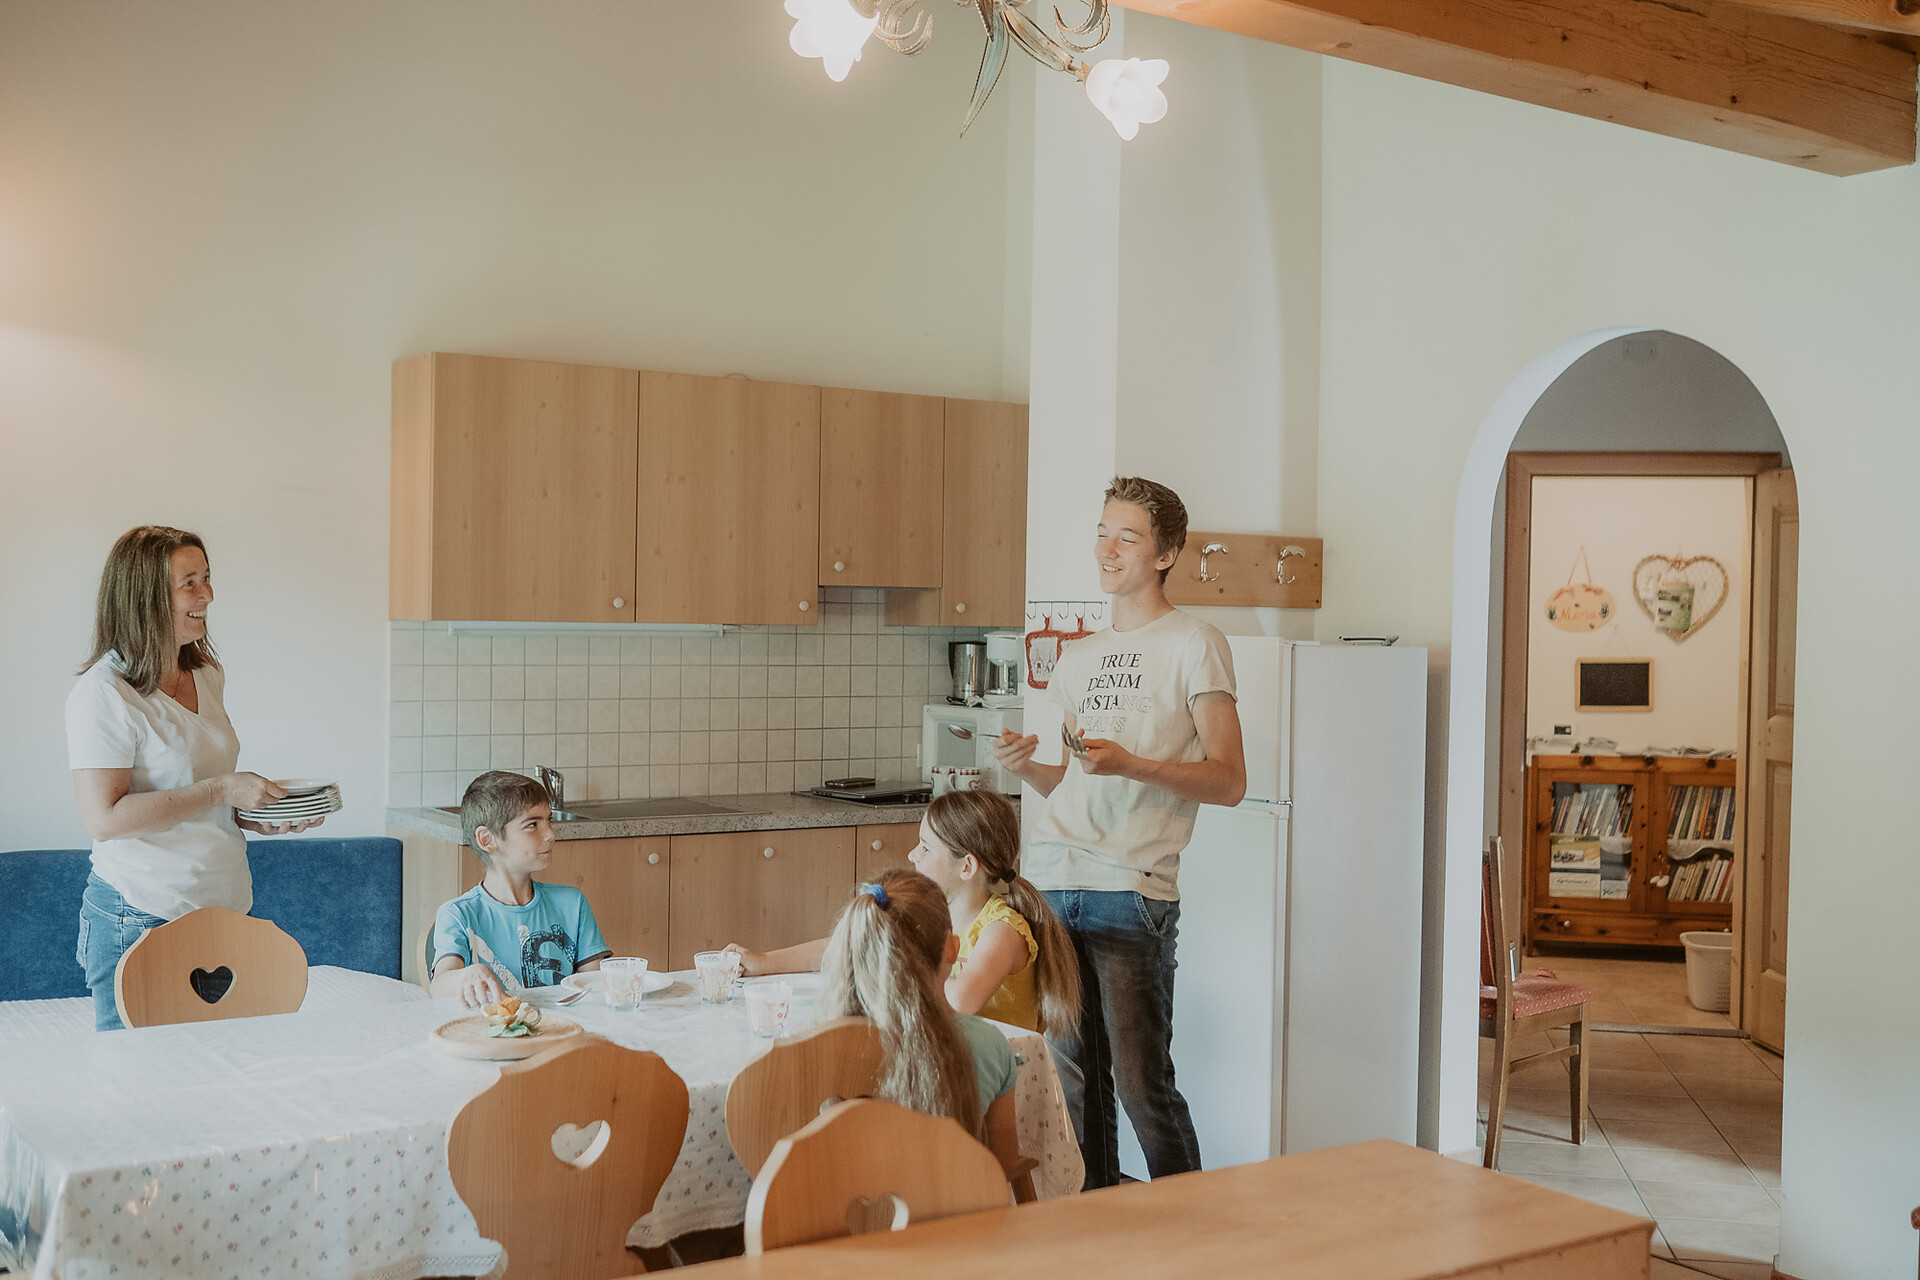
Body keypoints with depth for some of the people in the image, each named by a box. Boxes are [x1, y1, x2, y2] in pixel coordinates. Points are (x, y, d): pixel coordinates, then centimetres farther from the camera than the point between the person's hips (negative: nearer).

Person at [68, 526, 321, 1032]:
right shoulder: (103, 693, -13)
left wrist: (258, 815, 6)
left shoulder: (208, 675, 11)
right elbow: (103, 816, -21)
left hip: (222, 906, 7)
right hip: (140, 920, -7)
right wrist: (222, 791, -20)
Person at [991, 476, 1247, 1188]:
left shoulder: (1194, 647, 1)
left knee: (1139, 1083, -6)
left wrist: (1129, 764, -17)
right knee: (1073, 1076, 9)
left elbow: (1228, 781, -5)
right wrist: (1026, 766, 3)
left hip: (1133, 892, -6)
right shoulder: (1078, 657, 20)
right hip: (1050, 885, 6)